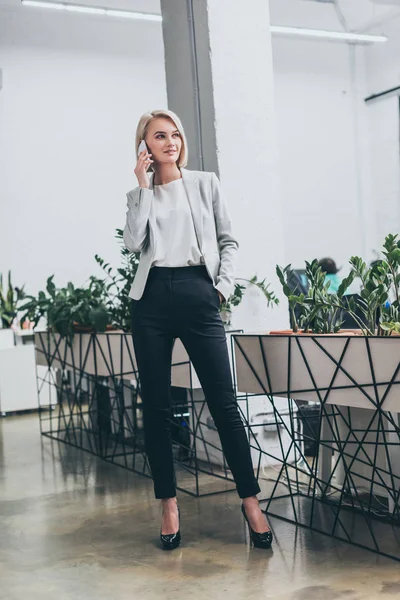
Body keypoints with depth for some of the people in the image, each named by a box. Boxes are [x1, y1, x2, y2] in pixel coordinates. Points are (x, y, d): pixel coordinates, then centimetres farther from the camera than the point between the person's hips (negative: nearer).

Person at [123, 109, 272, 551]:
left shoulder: (205, 183, 11)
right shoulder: (140, 194, 13)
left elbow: (228, 240, 11)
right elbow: (133, 243, -5)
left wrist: (224, 284, -1)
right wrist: (144, 186, -2)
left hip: (198, 295, -1)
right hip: (152, 299, 1)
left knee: (223, 402, -4)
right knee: (156, 406, 4)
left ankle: (250, 499, 5)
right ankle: (168, 503, 14)